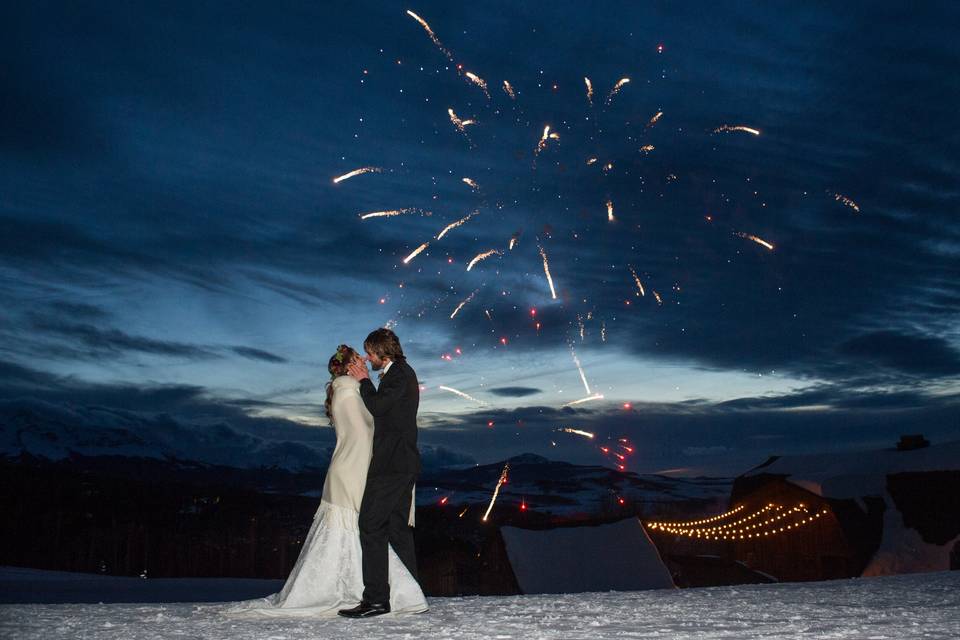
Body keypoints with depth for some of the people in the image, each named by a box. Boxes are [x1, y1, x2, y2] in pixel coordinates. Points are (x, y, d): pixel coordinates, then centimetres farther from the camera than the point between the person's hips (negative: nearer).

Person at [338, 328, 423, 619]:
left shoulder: (400, 374, -10)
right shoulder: (401, 373, 20)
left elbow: (377, 407, -17)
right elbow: (382, 411, 21)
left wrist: (363, 380, -4)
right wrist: (363, 380, 14)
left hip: (391, 463, -11)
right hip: (401, 463, 11)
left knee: (371, 525, -11)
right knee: (398, 527, 12)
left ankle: (376, 598, -12)